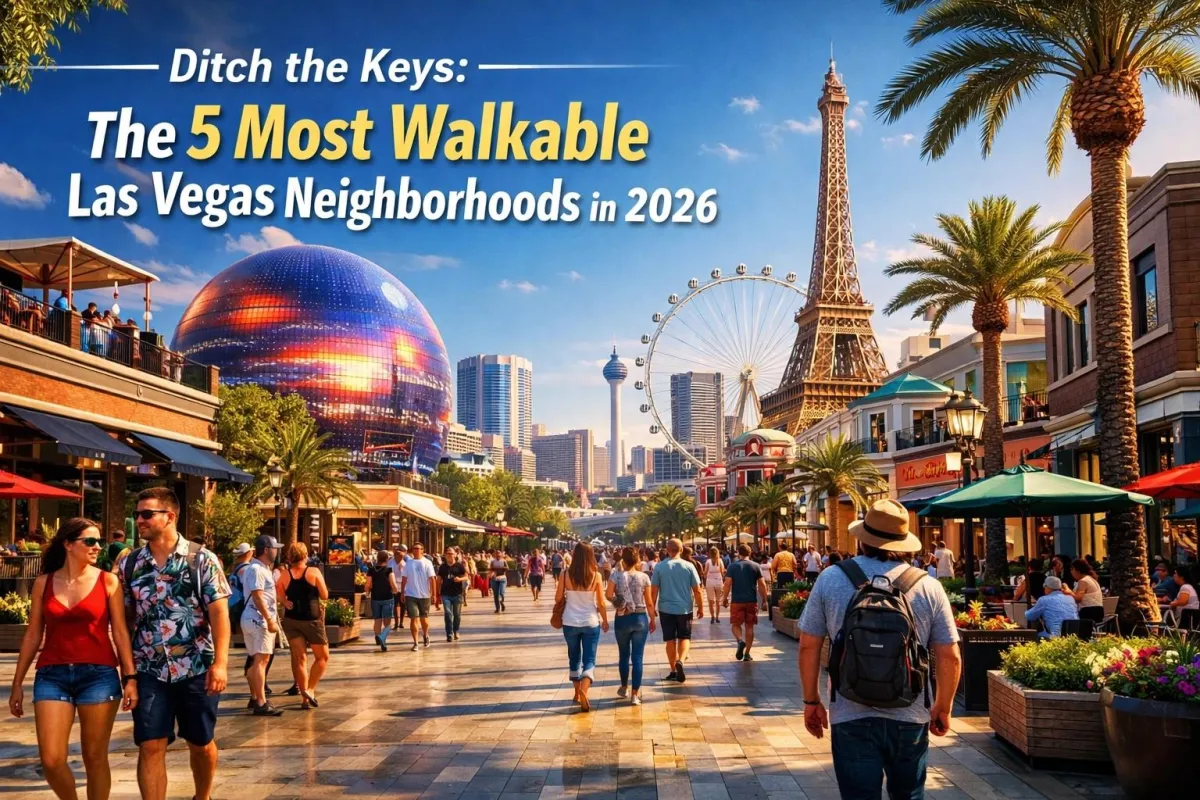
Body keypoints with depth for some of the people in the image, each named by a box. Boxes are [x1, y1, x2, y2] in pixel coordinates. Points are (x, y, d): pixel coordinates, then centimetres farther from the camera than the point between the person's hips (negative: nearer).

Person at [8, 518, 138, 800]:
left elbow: (120, 632, 0)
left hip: (99, 674, -1)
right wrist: (18, 683, 10)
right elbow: (32, 635, 10)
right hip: (52, 676, 2)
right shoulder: (43, 583, 6)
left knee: (95, 758, 4)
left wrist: (130, 678, -6)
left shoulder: (108, 581, 1)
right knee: (51, 761, -3)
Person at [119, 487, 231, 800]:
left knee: (201, 743, 13)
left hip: (197, 668, -2)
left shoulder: (202, 559, -6)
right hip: (149, 670, 2)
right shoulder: (129, 564, 4)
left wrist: (220, 663, -18)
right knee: (150, 747, -3)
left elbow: (219, 612, -10)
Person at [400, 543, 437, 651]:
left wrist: (433, 593, -11)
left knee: (424, 618, 11)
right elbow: (404, 579, 7)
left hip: (424, 595, -1)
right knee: (414, 618, -5)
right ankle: (415, 643, -1)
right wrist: (402, 593, 3)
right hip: (411, 595, 1)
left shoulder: (427, 563, -2)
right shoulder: (408, 563, 4)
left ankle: (425, 635, 38)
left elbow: (432, 578, -5)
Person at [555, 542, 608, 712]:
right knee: (589, 660, 2)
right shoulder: (595, 575, -9)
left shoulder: (566, 574, -7)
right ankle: (583, 690, -22)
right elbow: (601, 603, -4)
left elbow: (558, 598, 0)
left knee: (574, 658, 19)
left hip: (570, 622, 2)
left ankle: (577, 693, 28)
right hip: (591, 622, -2)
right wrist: (605, 620, 10)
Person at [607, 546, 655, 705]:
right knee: (638, 657, 2)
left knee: (624, 655, 17)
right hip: (640, 619, 0)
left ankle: (624, 687, 33)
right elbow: (649, 603, -1)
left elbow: (609, 596, -14)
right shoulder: (644, 577, -5)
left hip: (622, 619, 0)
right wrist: (653, 620, 10)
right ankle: (635, 694, -1)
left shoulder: (617, 576, -7)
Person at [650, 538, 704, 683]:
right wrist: (700, 607, 8)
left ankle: (673, 670, 14)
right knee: (684, 637, 11)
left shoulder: (659, 567, -5)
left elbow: (654, 591, -4)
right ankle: (680, 661, -14)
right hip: (685, 608, 0)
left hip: (666, 609, 0)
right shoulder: (688, 566, -5)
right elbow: (697, 590, -3)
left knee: (670, 639, 10)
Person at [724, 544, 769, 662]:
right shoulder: (755, 566, 2)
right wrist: (764, 599, 8)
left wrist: (725, 598, 1)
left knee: (735, 624, 10)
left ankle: (740, 640, -20)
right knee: (749, 626, 9)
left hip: (737, 601, -2)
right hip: (752, 601, 2)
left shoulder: (733, 566, -2)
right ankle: (747, 653, 9)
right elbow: (762, 584, 0)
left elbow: (727, 584, -7)